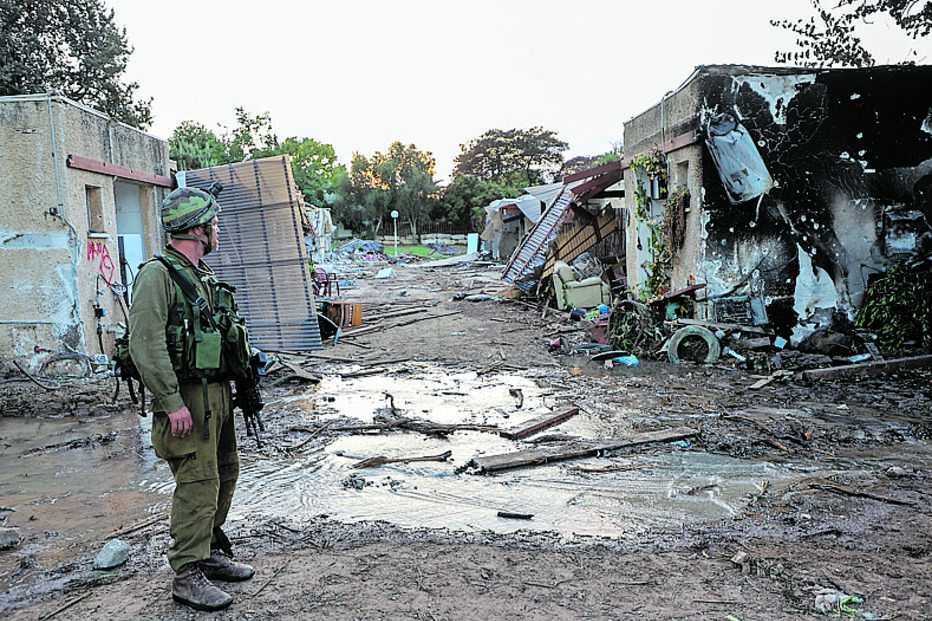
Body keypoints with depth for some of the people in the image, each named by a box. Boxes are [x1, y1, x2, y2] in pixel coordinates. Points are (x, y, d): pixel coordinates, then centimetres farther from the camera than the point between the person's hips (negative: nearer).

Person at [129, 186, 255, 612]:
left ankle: (211, 553, 30)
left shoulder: (202, 275, 17)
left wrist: (233, 389, 20)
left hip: (217, 392, 9)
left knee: (225, 473, 15)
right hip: (186, 397, -9)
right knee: (198, 483, -6)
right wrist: (172, 403, -23)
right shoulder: (158, 274, -13)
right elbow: (146, 345, -20)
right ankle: (187, 576, 5)